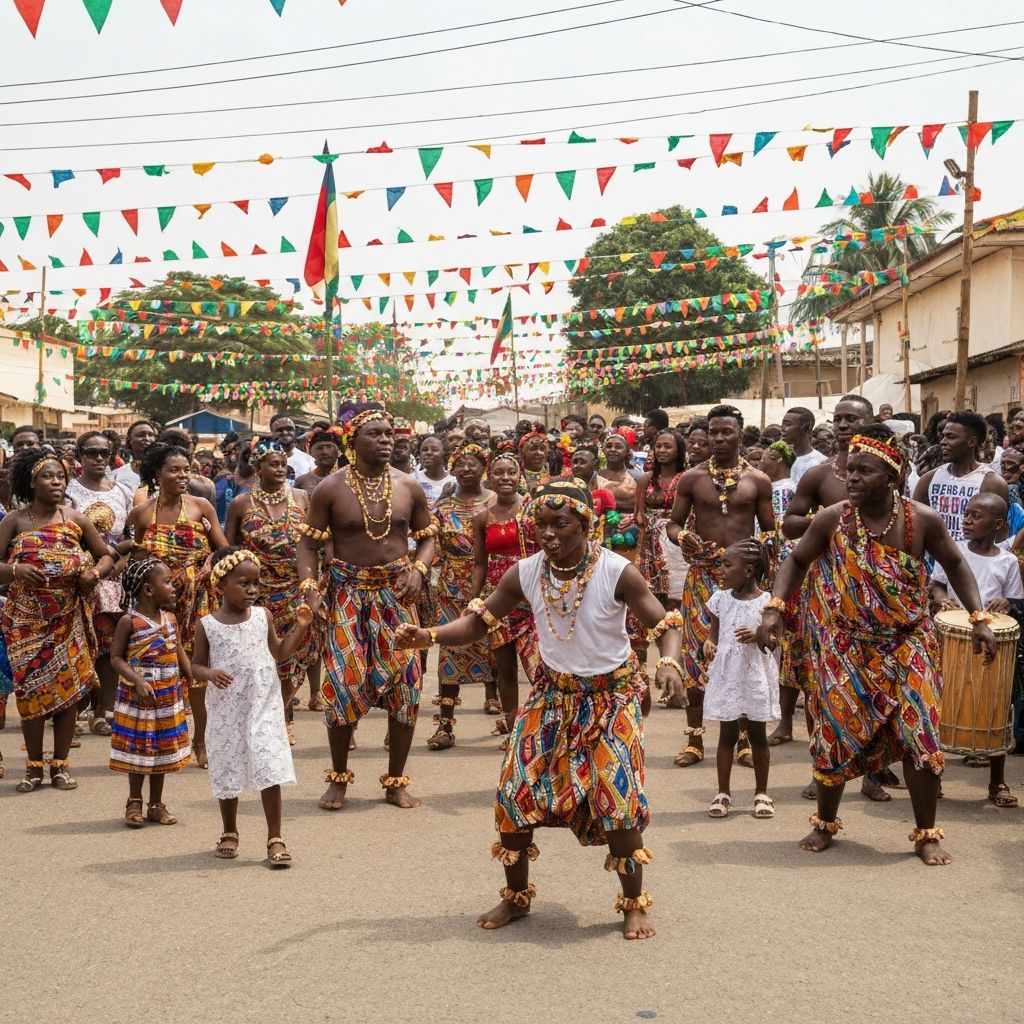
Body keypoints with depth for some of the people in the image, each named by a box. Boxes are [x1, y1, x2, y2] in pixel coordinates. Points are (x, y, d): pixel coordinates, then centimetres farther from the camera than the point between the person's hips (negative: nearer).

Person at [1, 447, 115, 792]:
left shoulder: (77, 520, 3)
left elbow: (106, 556, 9)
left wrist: (95, 573, -12)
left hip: (68, 619, 1)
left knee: (69, 687, 2)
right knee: (30, 688, 0)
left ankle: (60, 764, 14)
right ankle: (34, 766, 12)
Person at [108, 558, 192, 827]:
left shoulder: (169, 618, 4)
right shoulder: (129, 621, -13)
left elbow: (179, 653, 13)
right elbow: (116, 658, -12)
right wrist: (137, 680, -24)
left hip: (169, 699, 6)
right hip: (138, 699, -5)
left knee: (163, 752, 11)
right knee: (138, 751, 4)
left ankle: (156, 804, 23)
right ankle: (134, 803, 19)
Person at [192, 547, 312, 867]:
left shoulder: (263, 616, 1)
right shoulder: (207, 625, -5)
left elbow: (279, 654, 10)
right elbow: (196, 665, 2)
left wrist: (300, 628, -2)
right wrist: (210, 674, -19)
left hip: (264, 706, 0)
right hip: (226, 710, 0)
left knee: (270, 771, -6)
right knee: (228, 772, 12)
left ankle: (275, 839, 3)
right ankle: (230, 833, 33)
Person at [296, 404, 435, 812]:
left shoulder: (409, 487, 1)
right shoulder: (331, 488, -5)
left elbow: (427, 537, 10)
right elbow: (309, 542, -1)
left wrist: (418, 570, -8)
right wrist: (309, 587, -15)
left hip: (396, 592, 2)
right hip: (348, 593, -2)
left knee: (404, 682, 2)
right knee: (344, 682, -4)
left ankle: (396, 781, 16)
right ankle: (338, 778, 16)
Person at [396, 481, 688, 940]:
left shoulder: (617, 573, -21)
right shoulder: (525, 574, -12)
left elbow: (666, 626, -16)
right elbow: (478, 621, -6)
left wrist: (669, 662, -38)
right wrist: (428, 635, -23)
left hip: (612, 695, -3)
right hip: (553, 692, 4)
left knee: (618, 795, -13)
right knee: (514, 792, -2)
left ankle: (635, 904, 11)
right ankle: (516, 897, 21)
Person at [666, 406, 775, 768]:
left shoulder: (758, 480, 5)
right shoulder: (692, 478, 5)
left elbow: (770, 531, 8)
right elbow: (673, 523, 7)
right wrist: (681, 536, -16)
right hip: (702, 574, 0)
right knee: (697, 651, -1)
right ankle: (695, 740, 8)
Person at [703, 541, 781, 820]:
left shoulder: (767, 602, -8)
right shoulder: (720, 599, 2)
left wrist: (757, 636, -22)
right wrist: (709, 643, -11)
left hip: (756, 675, -2)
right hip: (726, 674, 2)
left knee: (757, 734, 8)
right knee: (727, 734, 8)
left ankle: (762, 793, 20)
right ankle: (723, 792, 17)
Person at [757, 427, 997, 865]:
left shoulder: (923, 520, -12)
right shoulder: (831, 519, -12)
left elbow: (955, 564, 4)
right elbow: (797, 561, 3)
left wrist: (979, 618, -2)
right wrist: (774, 608, -10)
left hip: (908, 647, 0)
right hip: (847, 649, 0)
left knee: (920, 738, -4)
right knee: (835, 737, 7)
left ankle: (927, 834, 15)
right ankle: (825, 823, 29)